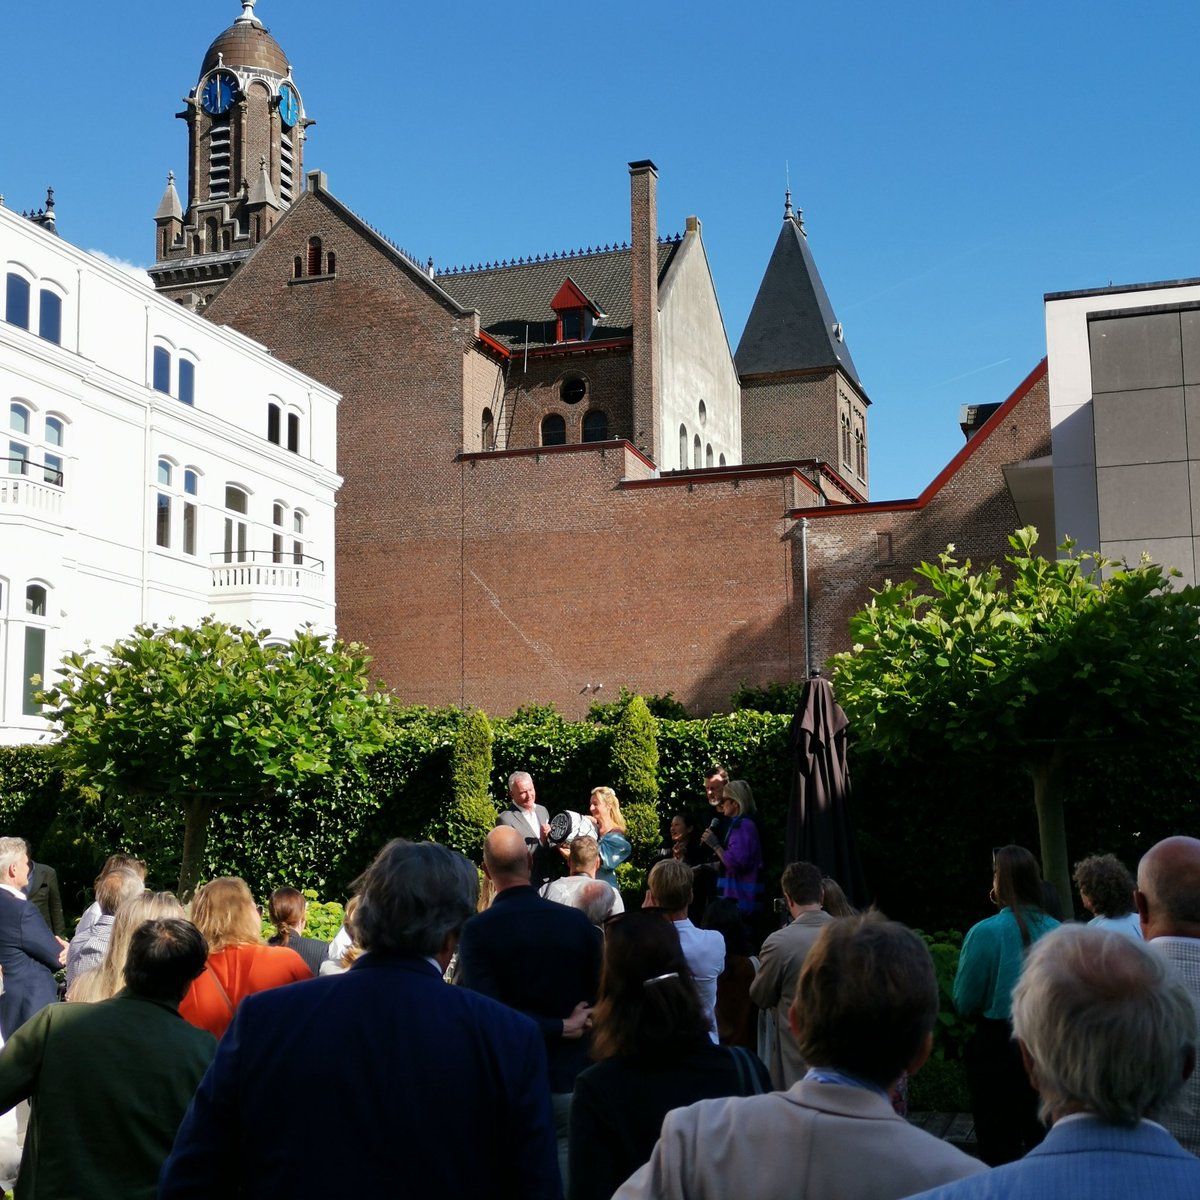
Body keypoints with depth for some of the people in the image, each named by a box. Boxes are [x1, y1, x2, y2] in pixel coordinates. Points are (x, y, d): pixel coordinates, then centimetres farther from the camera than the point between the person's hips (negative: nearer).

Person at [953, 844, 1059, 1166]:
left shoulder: (985, 933, -15)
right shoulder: (1056, 931, -4)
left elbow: (964, 1003, -8)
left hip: (997, 1046, -4)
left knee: (1000, 1147, 6)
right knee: (1041, 1139, 16)